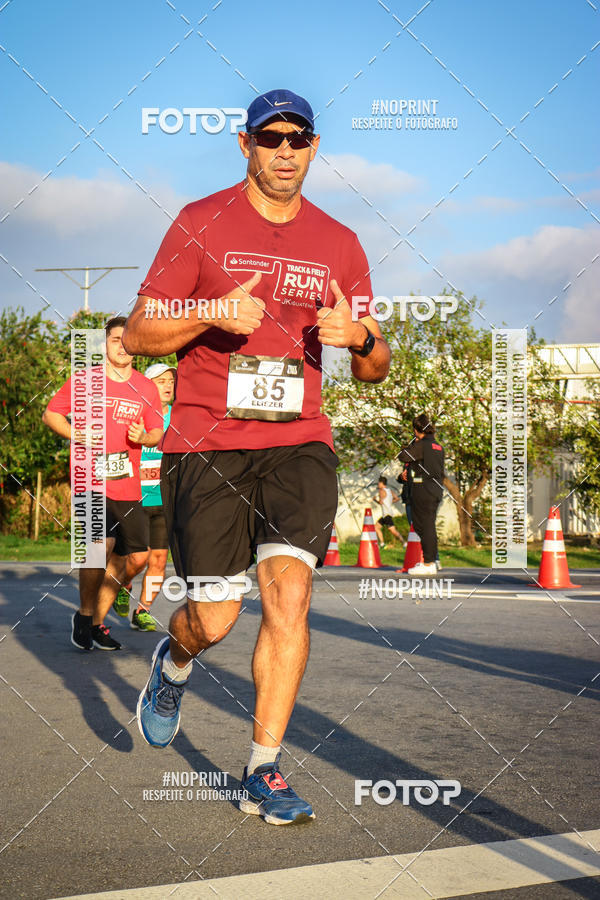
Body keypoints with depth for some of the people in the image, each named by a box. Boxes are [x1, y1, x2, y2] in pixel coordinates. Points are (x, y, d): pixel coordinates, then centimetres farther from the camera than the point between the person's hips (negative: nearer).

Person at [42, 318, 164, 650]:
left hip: (128, 486, 5)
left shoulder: (146, 388, 11)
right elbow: (50, 414, 8)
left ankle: (97, 620, 21)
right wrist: (77, 436, -9)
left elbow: (157, 432, 16)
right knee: (101, 544, -23)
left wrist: (144, 438, -8)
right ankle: (84, 614, 0)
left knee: (136, 557, 3)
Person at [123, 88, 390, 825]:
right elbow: (138, 334, -1)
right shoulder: (201, 224, 2)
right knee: (215, 619, -3)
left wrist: (358, 336, -9)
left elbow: (376, 369, 14)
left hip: (298, 441, 2)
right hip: (205, 442, -2)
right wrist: (213, 313, -19)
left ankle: (263, 773, -3)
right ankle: (174, 661, 35)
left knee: (288, 594, -14)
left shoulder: (338, 244, 11)